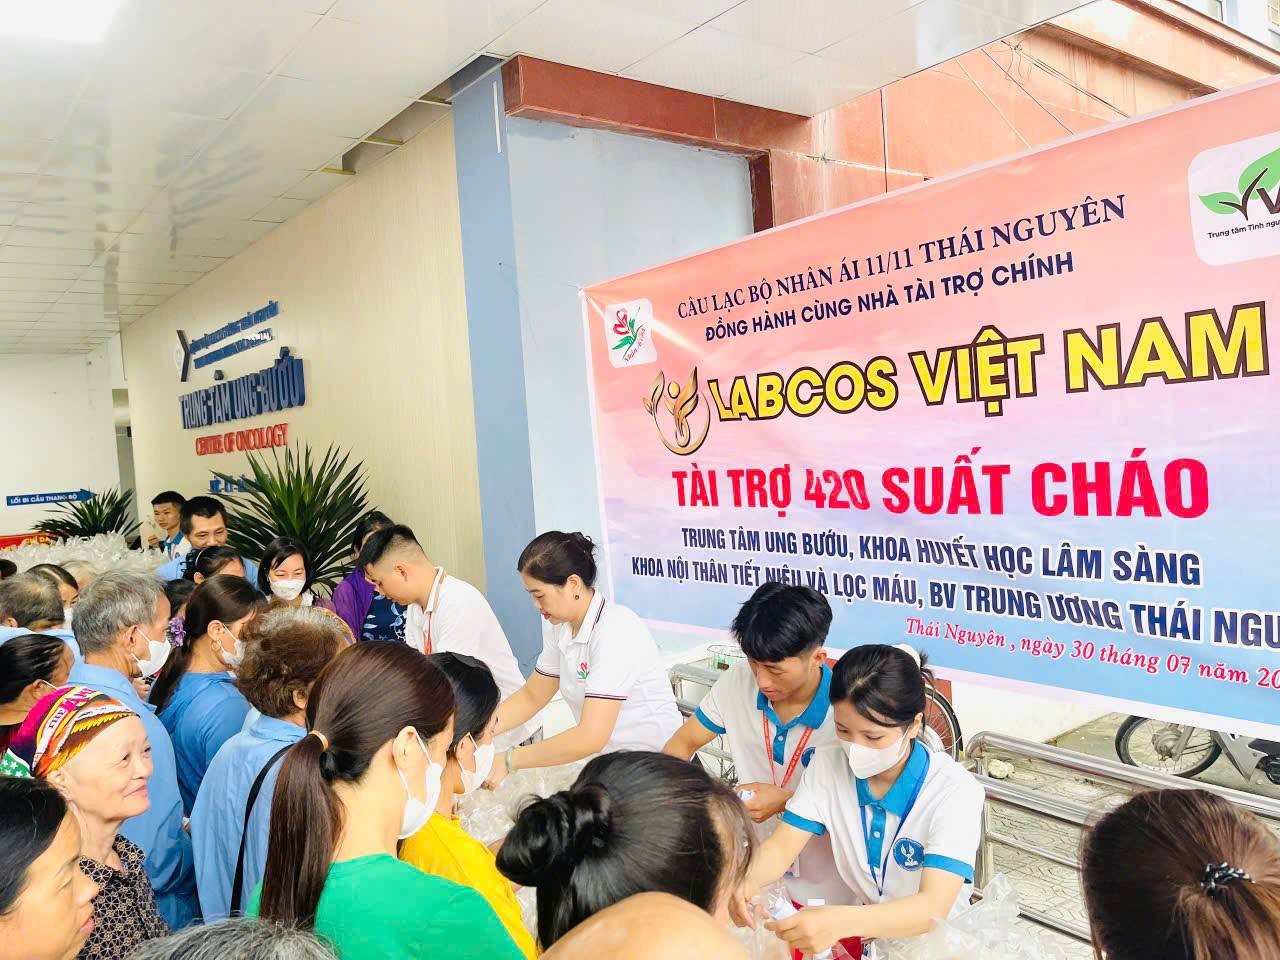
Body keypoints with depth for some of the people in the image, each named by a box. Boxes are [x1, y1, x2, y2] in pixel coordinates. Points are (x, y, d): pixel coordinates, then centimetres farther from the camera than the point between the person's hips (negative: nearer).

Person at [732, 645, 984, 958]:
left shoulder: (955, 791, -22)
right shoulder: (828, 766, -9)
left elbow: (933, 907, -31)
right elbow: (782, 845, -9)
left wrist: (840, 923, -48)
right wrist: (748, 881, -33)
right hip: (860, 926, 4)